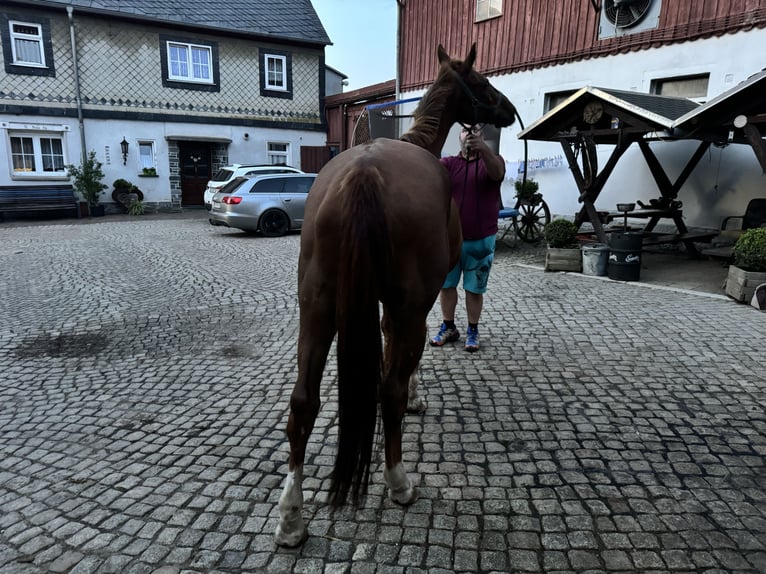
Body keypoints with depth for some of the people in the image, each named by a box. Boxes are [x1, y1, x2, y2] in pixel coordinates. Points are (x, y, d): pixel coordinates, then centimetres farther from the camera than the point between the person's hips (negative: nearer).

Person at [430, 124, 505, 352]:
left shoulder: (492, 161, -1)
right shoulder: (449, 163, 3)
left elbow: (497, 173, -25)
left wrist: (484, 148, -45)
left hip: (481, 241, -2)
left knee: (474, 289, 8)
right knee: (446, 284, 11)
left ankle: (472, 331, 23)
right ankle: (448, 327, 27)